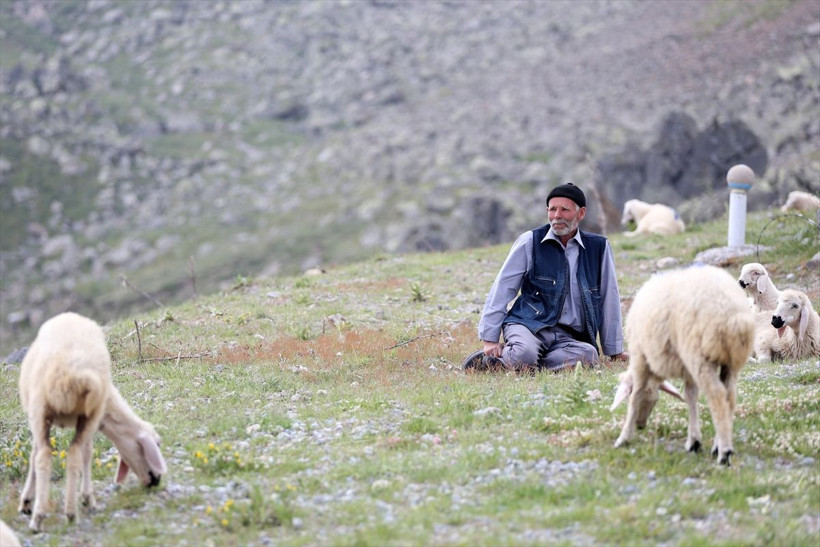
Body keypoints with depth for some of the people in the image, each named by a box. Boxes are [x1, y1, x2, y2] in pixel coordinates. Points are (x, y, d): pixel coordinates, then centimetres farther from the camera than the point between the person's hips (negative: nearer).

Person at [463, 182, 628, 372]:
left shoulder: (599, 247, 7)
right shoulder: (530, 241, 2)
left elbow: (609, 298, 12)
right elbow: (502, 289, 2)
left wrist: (615, 351, 15)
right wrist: (490, 339, -3)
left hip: (568, 337, 3)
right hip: (529, 324, -3)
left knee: (588, 355, -33)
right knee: (524, 354, -39)